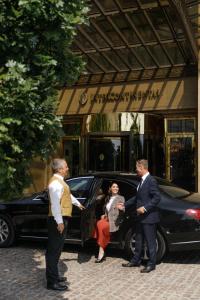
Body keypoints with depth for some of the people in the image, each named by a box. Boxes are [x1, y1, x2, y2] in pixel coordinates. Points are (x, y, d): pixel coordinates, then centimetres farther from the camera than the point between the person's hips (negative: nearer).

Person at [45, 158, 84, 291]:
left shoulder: (60, 181, 16)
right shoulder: (56, 183, -18)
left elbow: (68, 194, 34)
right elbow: (55, 204, -24)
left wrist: (78, 203, 48)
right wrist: (59, 221, -26)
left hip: (61, 219, 11)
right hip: (58, 220, -11)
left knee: (56, 249, 17)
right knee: (54, 249, -6)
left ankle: (54, 276, 28)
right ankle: (52, 282, -1)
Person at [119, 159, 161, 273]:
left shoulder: (151, 181, -16)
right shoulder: (142, 181, 12)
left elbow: (157, 198, -21)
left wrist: (145, 208, -23)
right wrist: (125, 205, 22)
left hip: (149, 217, -9)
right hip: (141, 217, 9)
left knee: (151, 241, 3)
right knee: (139, 240, 18)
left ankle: (151, 264, 15)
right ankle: (136, 260, 31)